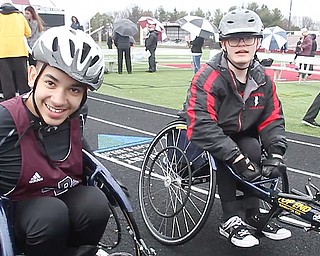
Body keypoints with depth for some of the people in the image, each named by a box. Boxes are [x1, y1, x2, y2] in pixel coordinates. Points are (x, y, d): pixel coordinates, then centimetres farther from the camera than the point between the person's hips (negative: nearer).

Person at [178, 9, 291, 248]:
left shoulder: (263, 79, -5)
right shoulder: (209, 77, -26)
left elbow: (272, 119, -2)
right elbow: (202, 126, -35)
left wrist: (276, 154, -21)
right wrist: (239, 159, -39)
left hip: (241, 137, 5)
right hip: (203, 141, -4)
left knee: (252, 147, -25)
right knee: (224, 155, -33)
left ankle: (250, 215, -10)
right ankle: (232, 220, -20)